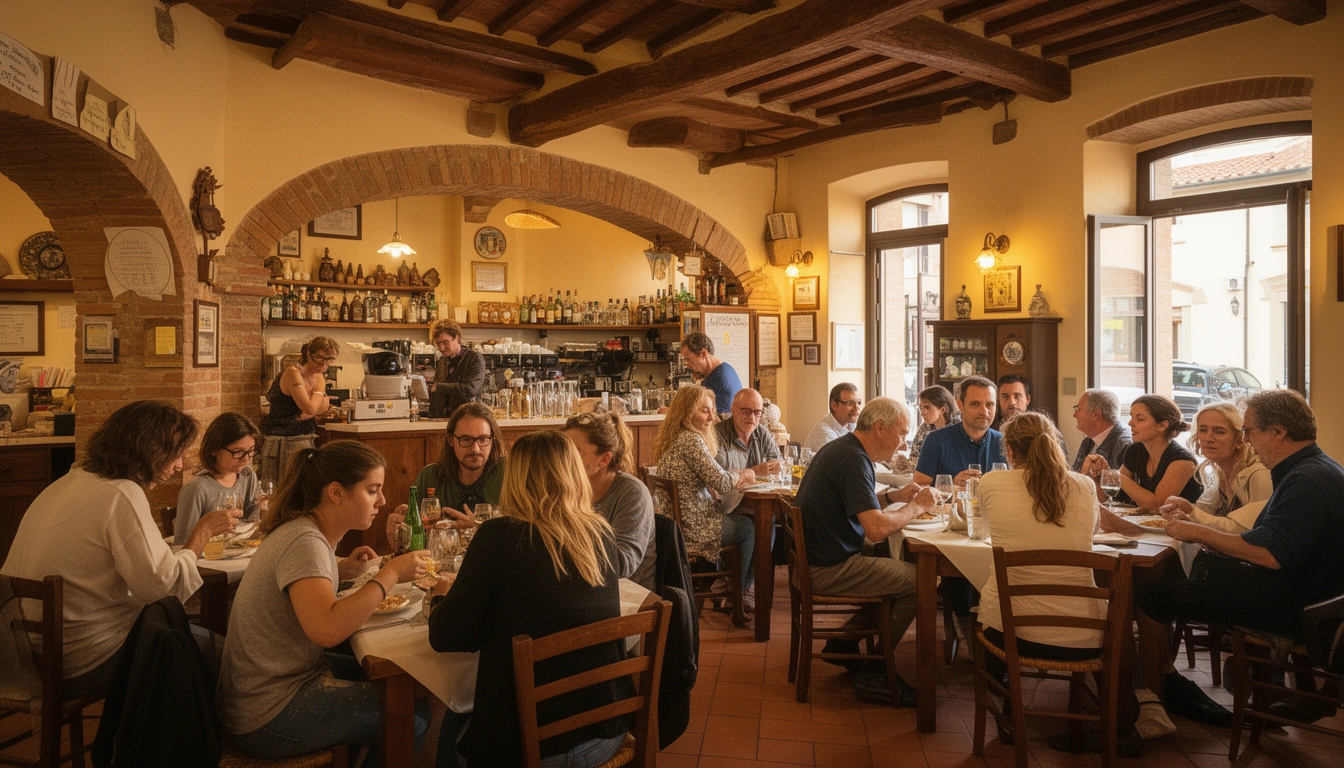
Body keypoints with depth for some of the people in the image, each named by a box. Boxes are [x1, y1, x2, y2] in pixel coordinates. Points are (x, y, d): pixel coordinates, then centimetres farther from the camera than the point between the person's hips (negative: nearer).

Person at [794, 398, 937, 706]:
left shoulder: (841, 448, 11)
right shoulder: (854, 460, -21)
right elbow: (877, 529, -30)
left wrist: (894, 496, 8)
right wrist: (916, 507, -14)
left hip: (816, 557, 10)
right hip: (829, 569, -10)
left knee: (898, 568, 18)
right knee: (917, 581, -7)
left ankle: (843, 643, 21)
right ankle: (874, 675, 4)